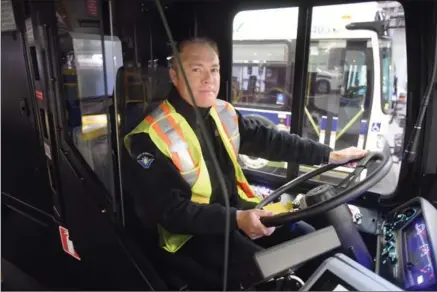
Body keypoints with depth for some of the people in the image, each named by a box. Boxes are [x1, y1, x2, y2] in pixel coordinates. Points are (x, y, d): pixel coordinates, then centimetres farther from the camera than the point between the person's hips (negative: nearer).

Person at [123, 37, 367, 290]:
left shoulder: (223, 113, 1)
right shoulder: (151, 137, -19)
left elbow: (269, 140, 5)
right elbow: (169, 210, -21)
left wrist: (330, 155, 1)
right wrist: (235, 219, -30)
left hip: (237, 206, 7)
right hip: (194, 230, -6)